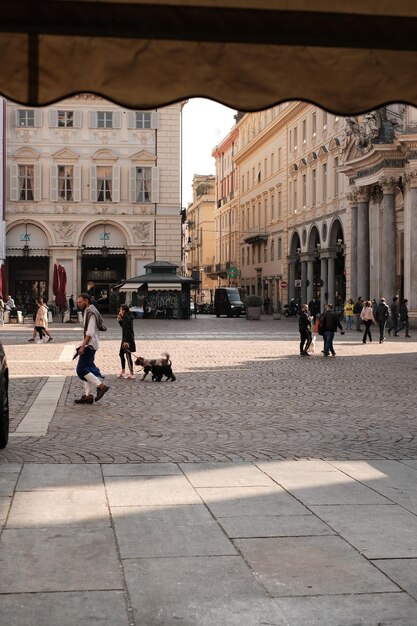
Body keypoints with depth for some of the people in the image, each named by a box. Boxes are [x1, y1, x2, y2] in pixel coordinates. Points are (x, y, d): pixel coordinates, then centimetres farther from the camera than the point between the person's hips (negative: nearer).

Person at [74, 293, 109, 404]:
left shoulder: (90, 313, -14)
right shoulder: (88, 312, 19)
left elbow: (90, 332, -21)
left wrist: (82, 346, -25)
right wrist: (83, 346, 21)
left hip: (89, 345, -11)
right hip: (90, 345, 11)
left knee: (81, 369, -13)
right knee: (87, 369, 10)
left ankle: (101, 386, -13)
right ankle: (88, 395, 11)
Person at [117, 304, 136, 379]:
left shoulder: (127, 318, -18)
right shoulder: (125, 317, 13)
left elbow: (128, 330, -24)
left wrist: (126, 341, -27)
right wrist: (119, 320, 12)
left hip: (128, 340, -11)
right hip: (125, 339, 11)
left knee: (128, 356, -6)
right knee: (121, 354, 18)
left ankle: (131, 373, -1)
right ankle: (123, 371, 27)